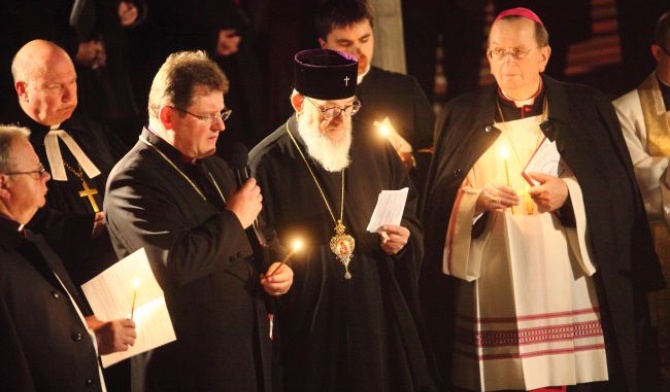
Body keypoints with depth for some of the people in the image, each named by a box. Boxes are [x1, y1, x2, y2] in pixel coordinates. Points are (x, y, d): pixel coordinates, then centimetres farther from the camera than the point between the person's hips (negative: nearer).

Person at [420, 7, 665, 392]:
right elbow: (439, 199, 7)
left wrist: (570, 194, -12)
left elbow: (620, 190, 5)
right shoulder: (461, 116, 11)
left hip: (568, 285, 0)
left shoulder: (587, 108, 8)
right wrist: (477, 201, -12)